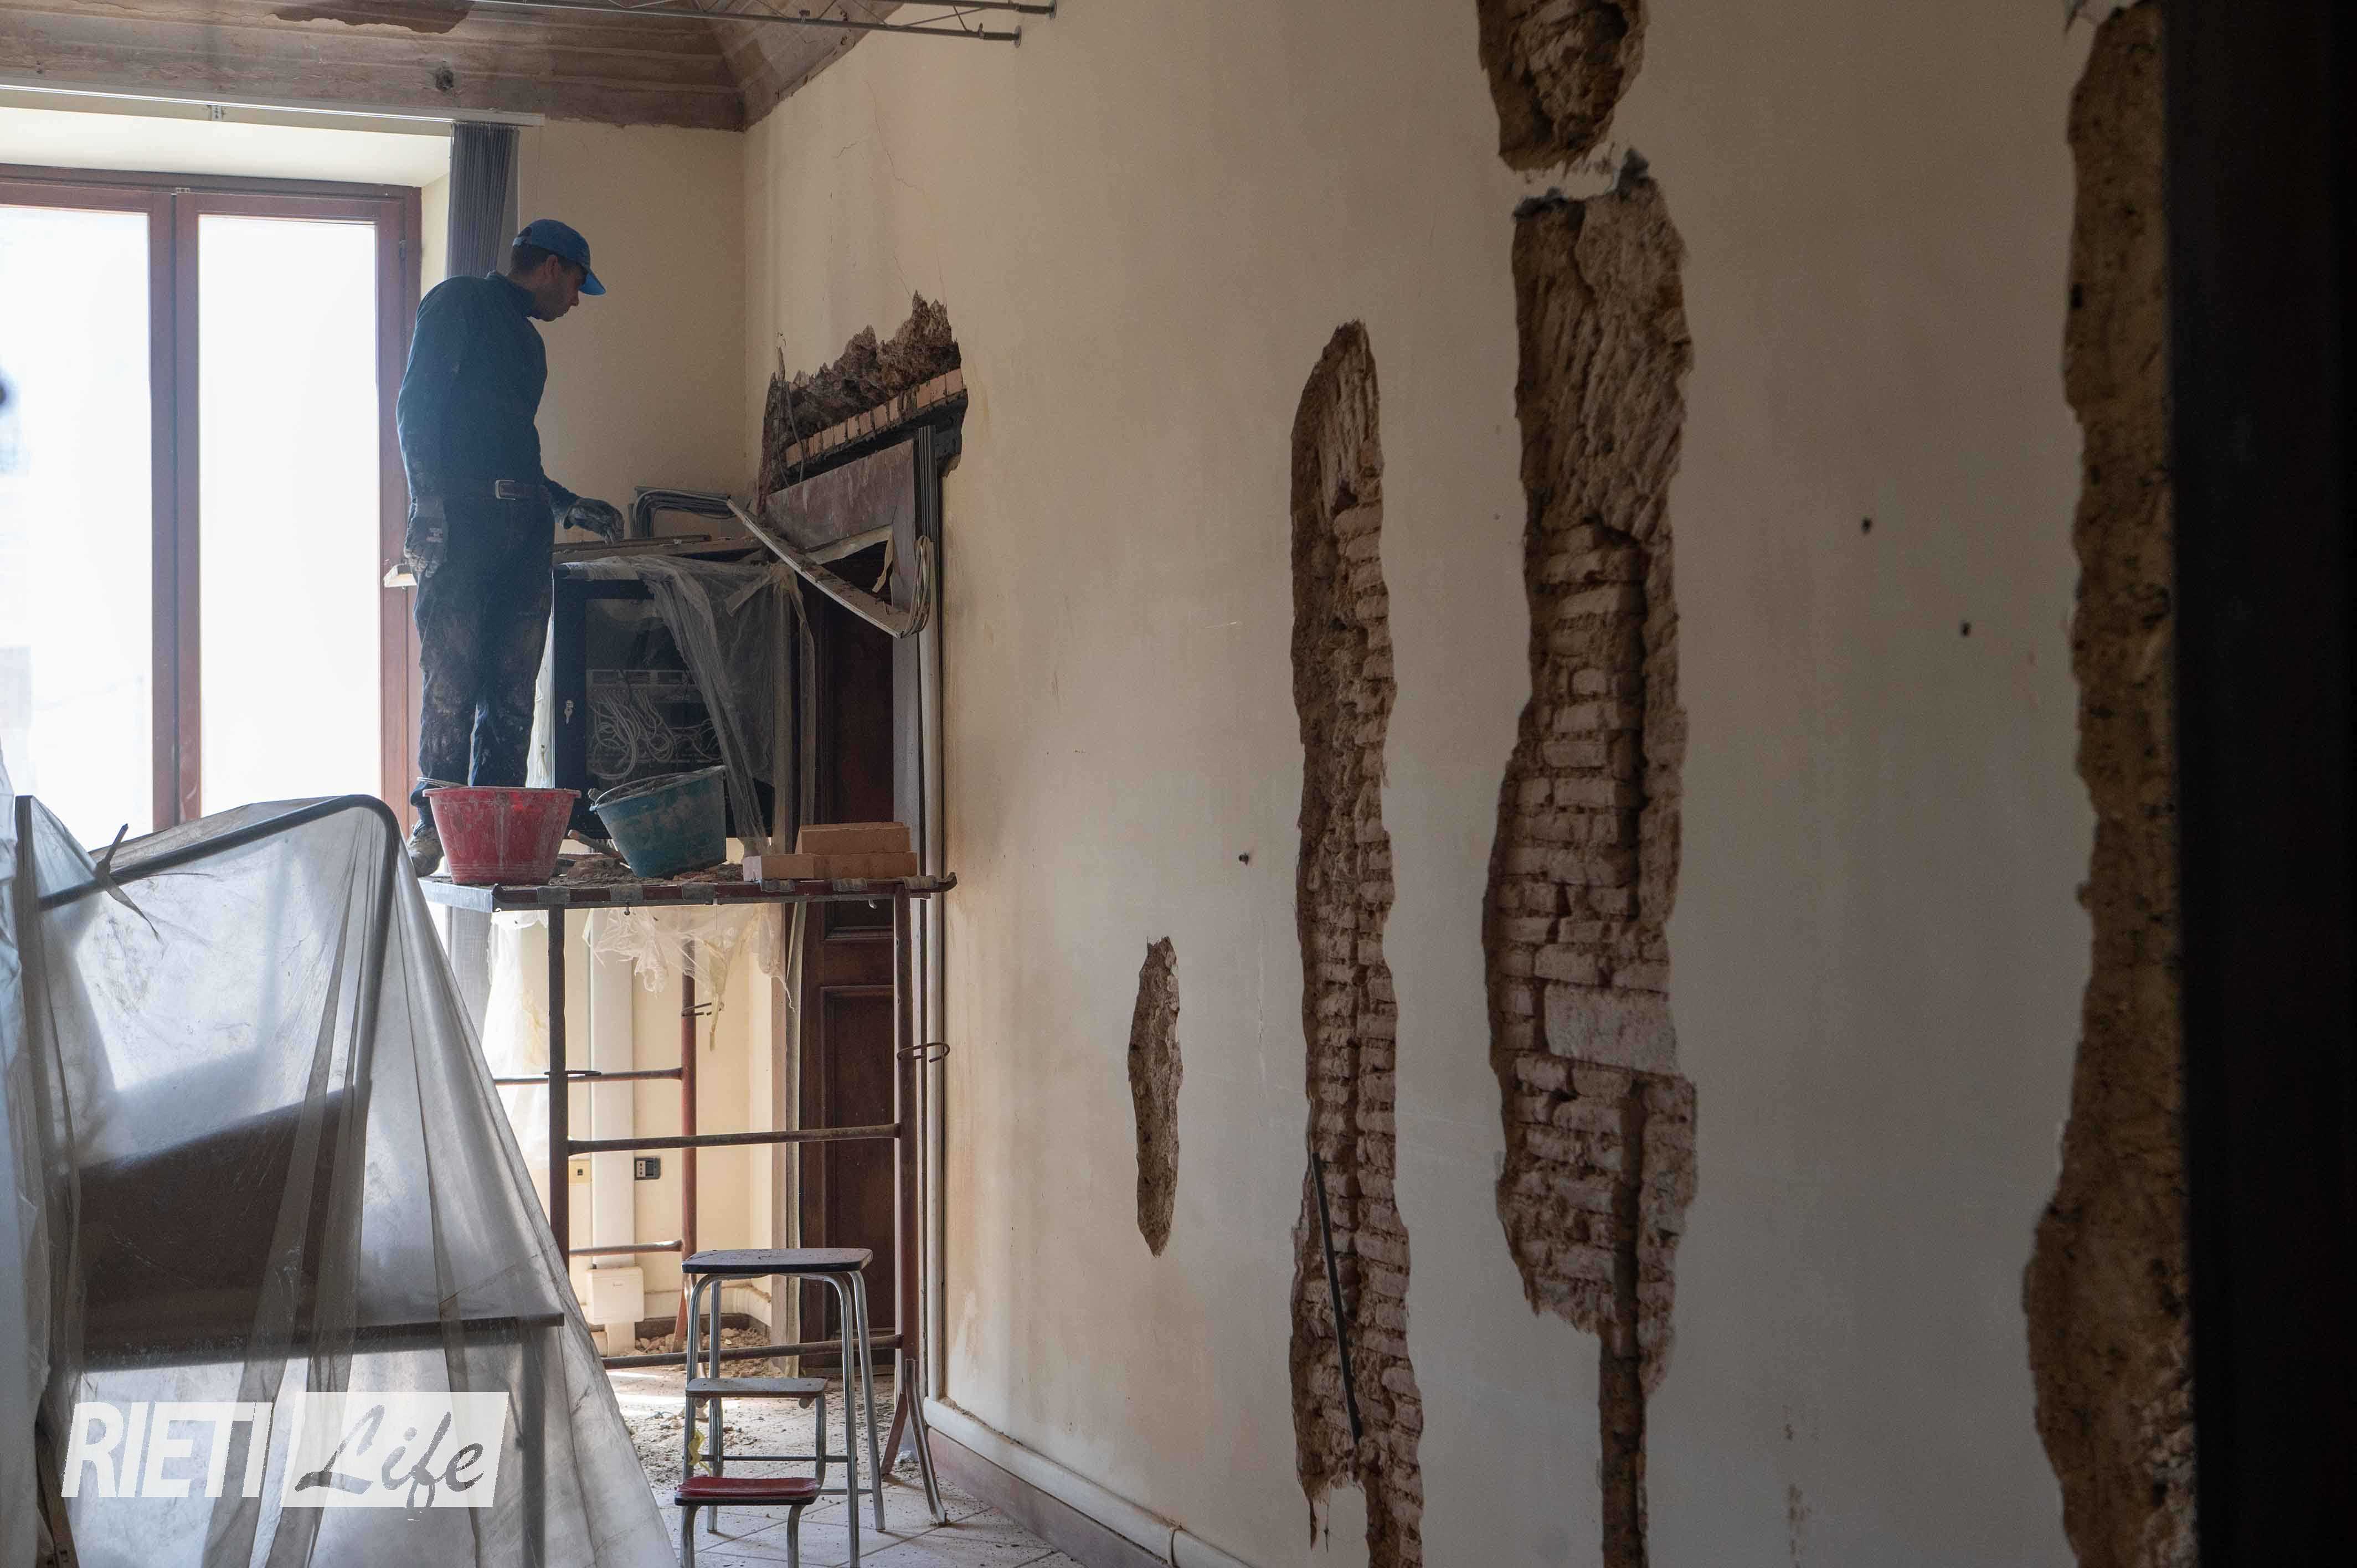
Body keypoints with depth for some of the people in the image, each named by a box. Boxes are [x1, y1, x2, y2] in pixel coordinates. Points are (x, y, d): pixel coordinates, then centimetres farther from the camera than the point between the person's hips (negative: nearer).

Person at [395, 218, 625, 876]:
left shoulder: (526, 339, 29)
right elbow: (416, 405, -7)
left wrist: (570, 506, 32)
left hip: (522, 522, 8)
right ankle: (434, 826, -10)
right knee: (452, 678, -12)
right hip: (460, 516, -8)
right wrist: (428, 497, -17)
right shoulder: (460, 302, 5)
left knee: (514, 689, 0)